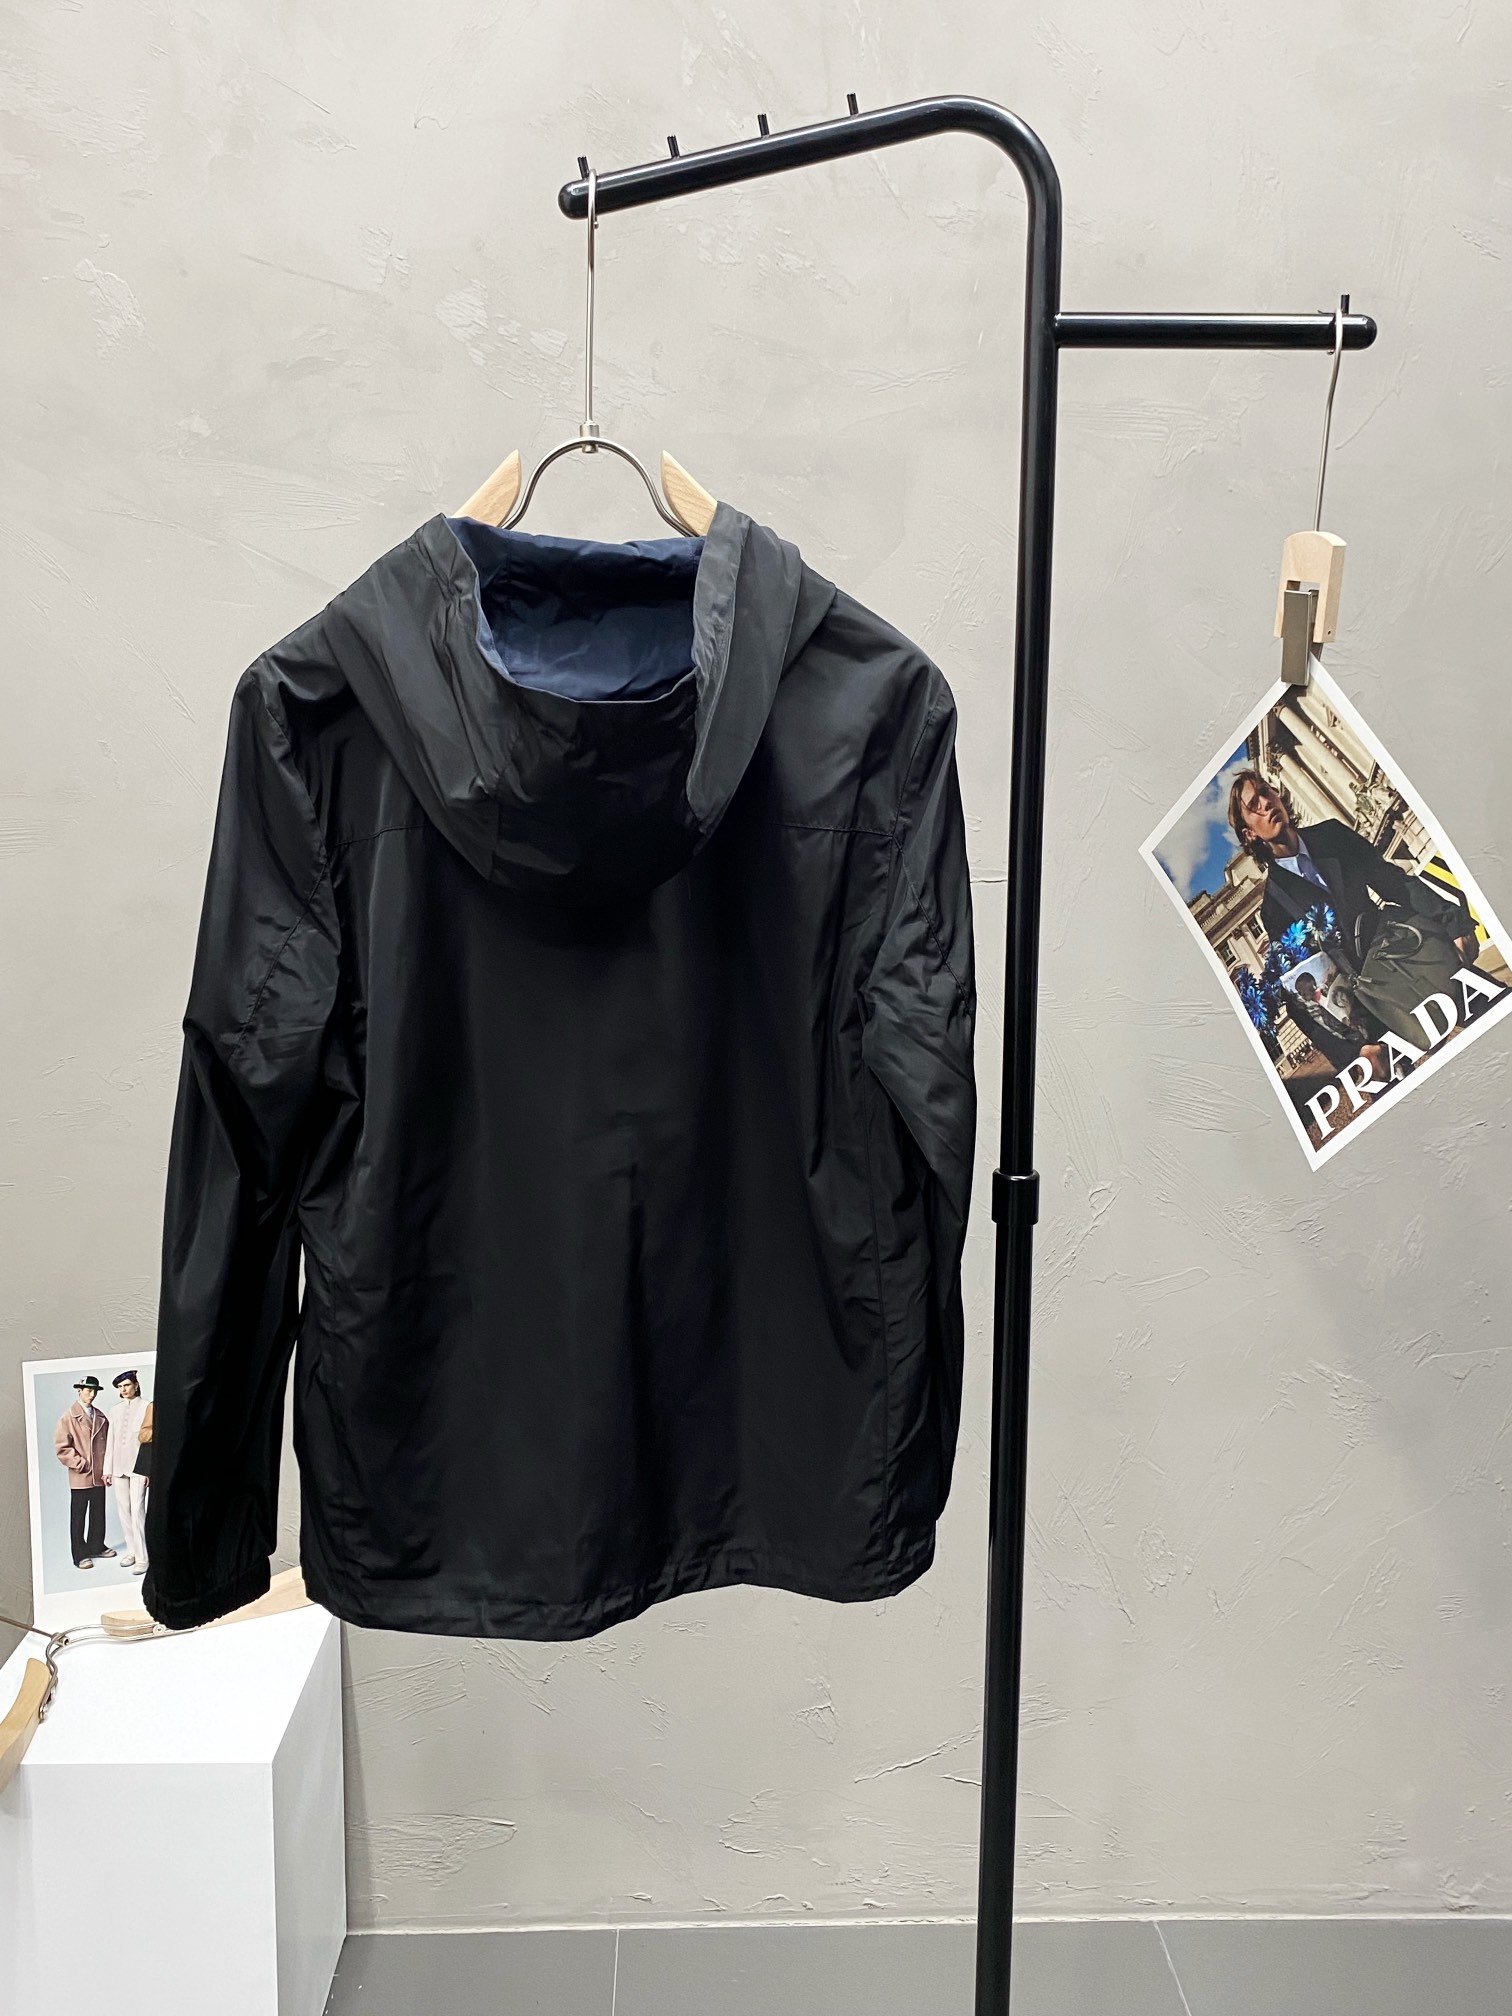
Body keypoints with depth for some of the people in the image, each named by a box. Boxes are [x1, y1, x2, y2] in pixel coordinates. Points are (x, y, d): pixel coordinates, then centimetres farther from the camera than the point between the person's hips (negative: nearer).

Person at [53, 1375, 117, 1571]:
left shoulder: (100, 1416, 9)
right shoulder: (68, 1417, -5)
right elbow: (62, 1447, -10)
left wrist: (106, 1466, 6)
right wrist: (80, 1464, -12)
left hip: (100, 1474, 5)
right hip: (81, 1475, -5)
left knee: (99, 1513, 11)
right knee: (78, 1516, 2)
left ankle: (96, 1547, 23)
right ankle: (80, 1555, 7)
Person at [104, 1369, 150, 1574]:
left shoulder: (146, 1408, -2)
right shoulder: (115, 1411, 14)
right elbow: (110, 1441, 15)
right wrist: (108, 1469, 11)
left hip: (138, 1467, -5)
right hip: (119, 1468, 5)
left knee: (137, 1511, -10)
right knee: (124, 1511, 7)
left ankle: (142, 1557, -8)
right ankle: (132, 1551, 17)